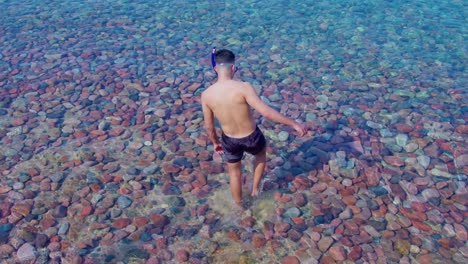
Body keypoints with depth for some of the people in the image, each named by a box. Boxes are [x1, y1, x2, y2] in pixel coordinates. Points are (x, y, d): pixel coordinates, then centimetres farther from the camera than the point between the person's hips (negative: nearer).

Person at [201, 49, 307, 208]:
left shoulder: (206, 95, -14)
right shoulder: (243, 87, -27)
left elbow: (209, 126, -3)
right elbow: (266, 112, -29)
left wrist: (216, 143, 17)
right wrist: (294, 124, -19)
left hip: (230, 141, 2)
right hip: (251, 138, -2)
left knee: (234, 172, 29)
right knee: (261, 153, 36)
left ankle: (239, 206, 50)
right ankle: (255, 188, 45)